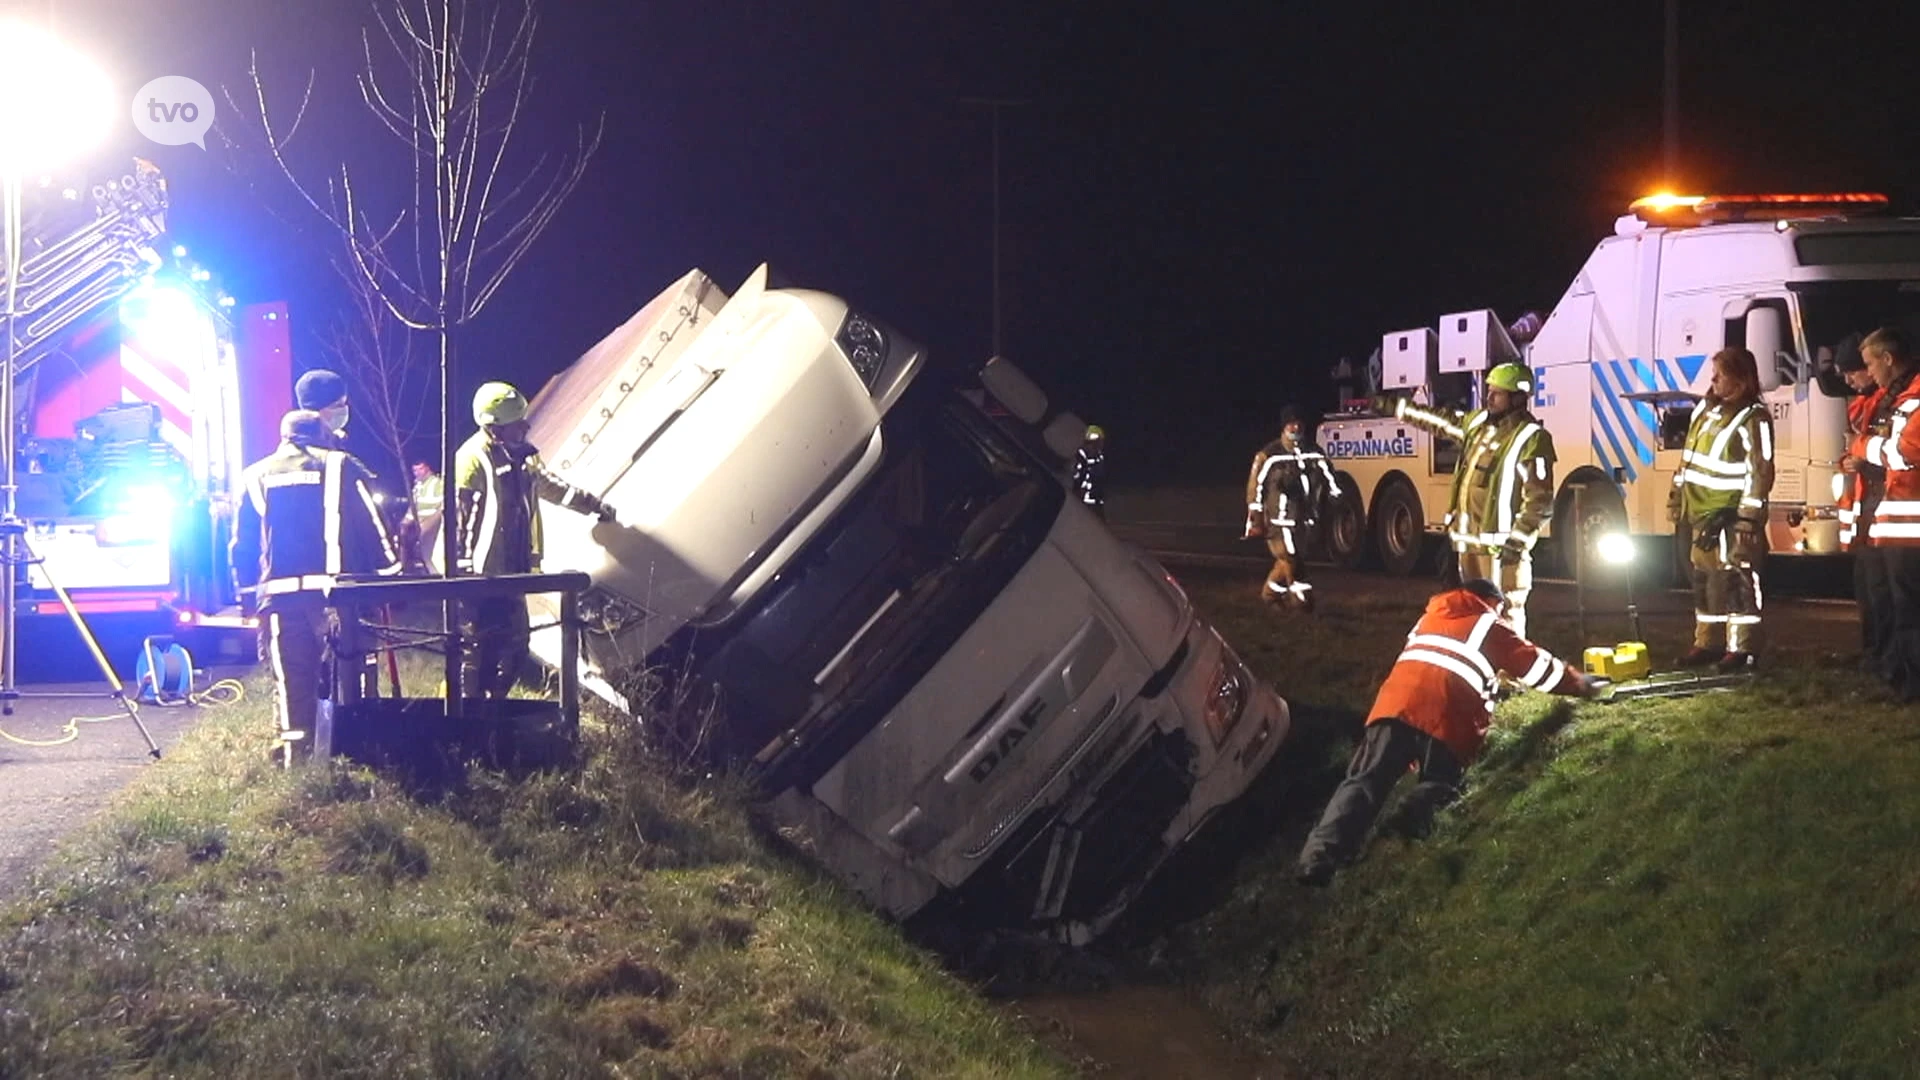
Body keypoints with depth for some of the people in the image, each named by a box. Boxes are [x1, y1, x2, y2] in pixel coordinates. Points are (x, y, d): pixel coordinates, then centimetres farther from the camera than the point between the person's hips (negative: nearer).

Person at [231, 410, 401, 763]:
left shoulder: (256, 476, 14)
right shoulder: (341, 467, 5)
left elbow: (242, 545, 14)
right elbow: (372, 527, 3)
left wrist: (247, 589, 20)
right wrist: (391, 574, 8)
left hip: (278, 592, 2)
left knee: (291, 679, 5)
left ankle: (295, 749, 4)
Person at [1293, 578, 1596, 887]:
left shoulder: (1431, 616, 34)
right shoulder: (1494, 628, 23)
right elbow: (1541, 667, 30)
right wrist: (1585, 687, 47)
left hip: (1397, 703, 3)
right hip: (1447, 716, -2)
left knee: (1367, 780, -5)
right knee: (1441, 781, 15)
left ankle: (1322, 850, -29)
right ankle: (1425, 801, -22)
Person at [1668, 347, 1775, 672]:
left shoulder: (1753, 419, -14)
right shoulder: (1707, 408, 12)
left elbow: (1760, 472, -18)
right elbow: (1688, 457, 20)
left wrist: (1748, 517, -21)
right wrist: (1677, 498, 19)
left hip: (1732, 515, -9)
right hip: (1702, 512, 9)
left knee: (1736, 579, -9)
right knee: (1704, 578, 15)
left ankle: (1741, 648, -5)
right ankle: (1706, 644, 24)